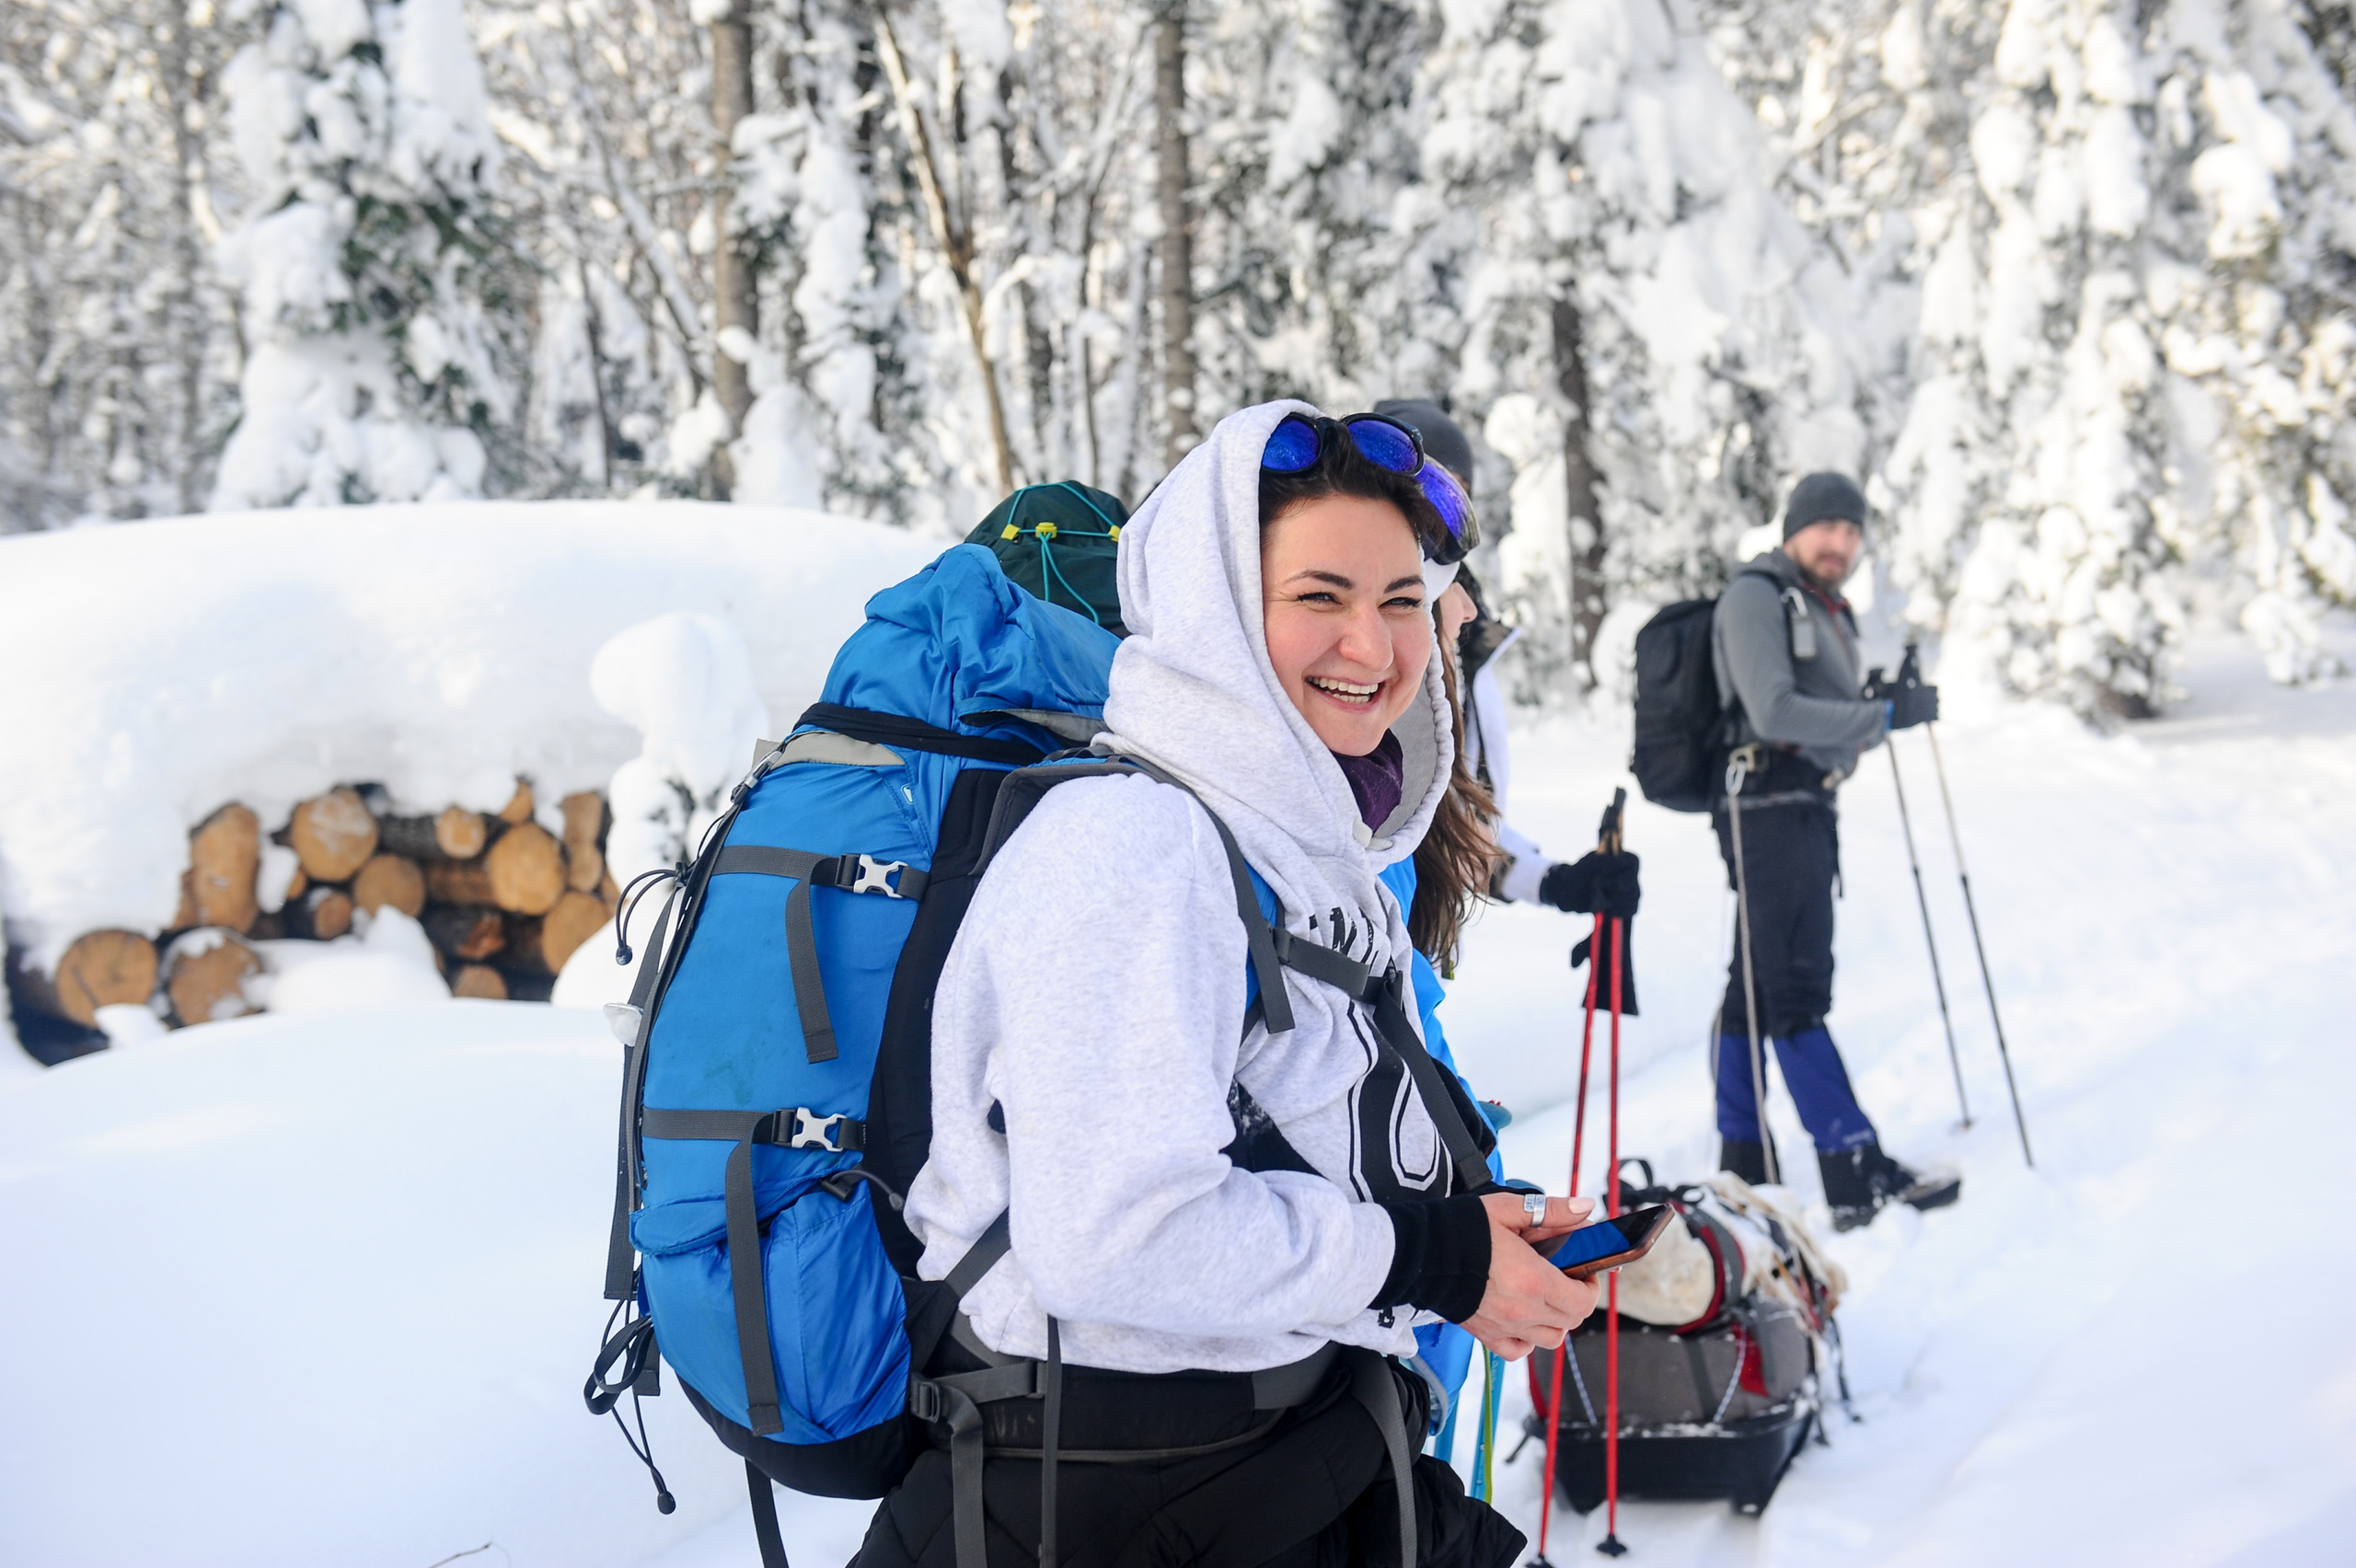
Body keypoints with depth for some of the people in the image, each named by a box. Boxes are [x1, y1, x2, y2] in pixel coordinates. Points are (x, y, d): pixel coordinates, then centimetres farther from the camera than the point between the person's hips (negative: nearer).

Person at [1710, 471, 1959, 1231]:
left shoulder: (1829, 612, 22)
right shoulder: (1755, 598, -9)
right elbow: (1775, 712, -20)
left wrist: (1882, 706, 10)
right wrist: (1885, 713, -19)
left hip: (1810, 811, 10)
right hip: (1770, 810, -10)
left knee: (1759, 987, 11)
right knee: (1797, 990, -11)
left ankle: (1741, 1169, 16)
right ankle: (1858, 1175, -15)